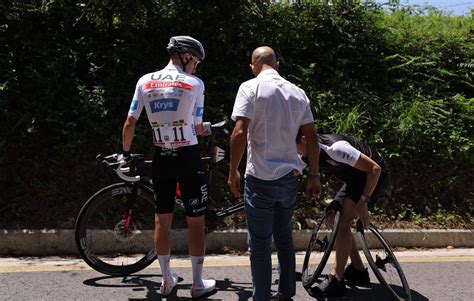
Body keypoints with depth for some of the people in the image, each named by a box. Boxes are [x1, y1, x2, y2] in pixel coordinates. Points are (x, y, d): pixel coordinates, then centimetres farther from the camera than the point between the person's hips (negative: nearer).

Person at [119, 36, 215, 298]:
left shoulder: (145, 81, 3)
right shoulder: (194, 83, -7)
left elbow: (130, 123, 3)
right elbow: (197, 128, -1)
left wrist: (125, 153, 17)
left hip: (161, 159, 4)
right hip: (188, 159, -4)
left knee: (162, 220, 14)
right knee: (196, 222, 6)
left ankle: (167, 280, 23)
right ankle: (198, 283, 14)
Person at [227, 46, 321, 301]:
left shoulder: (251, 88, -8)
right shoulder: (297, 92, 7)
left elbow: (240, 132, -18)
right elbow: (311, 137, 7)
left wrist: (233, 172, -9)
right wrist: (314, 175, 14)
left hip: (261, 178, -5)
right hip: (290, 177, 6)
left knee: (260, 245, 4)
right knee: (284, 238, 20)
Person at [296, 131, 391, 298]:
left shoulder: (335, 148, -33)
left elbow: (374, 168, -30)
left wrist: (363, 201, -29)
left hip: (375, 176, -9)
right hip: (355, 178, 9)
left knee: (342, 221, -19)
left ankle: (336, 281, -13)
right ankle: (357, 270, 20)